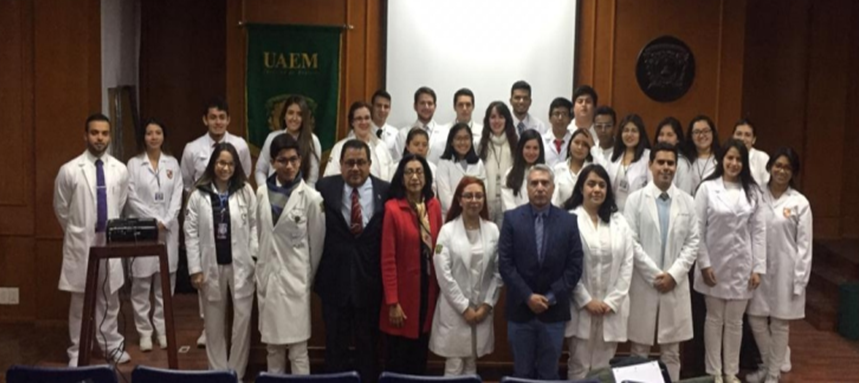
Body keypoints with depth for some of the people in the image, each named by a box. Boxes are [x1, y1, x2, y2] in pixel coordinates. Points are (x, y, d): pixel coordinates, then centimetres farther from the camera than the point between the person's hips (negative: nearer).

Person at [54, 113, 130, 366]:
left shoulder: (120, 170, 0)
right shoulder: (69, 170, -9)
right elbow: (61, 209, 4)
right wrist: (75, 234, 12)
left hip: (110, 241, 3)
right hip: (81, 243, -3)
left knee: (109, 298, 12)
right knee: (80, 300, 6)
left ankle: (111, 345, 26)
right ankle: (78, 351, 17)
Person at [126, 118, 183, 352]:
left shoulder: (172, 163, 8)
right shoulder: (134, 164, 0)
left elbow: (177, 197, 2)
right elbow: (132, 199, -5)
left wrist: (165, 222, -10)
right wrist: (154, 220, -11)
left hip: (168, 229, 2)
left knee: (166, 282, 5)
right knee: (141, 282, -1)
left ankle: (163, 329, 14)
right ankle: (144, 331, 8)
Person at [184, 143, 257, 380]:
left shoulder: (246, 191, 0)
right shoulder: (199, 195, -1)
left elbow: (255, 225, 0)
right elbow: (191, 233, 0)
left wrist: (256, 256, -10)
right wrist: (195, 269, -5)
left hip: (240, 265, 0)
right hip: (211, 266, 1)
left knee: (243, 320, 1)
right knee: (214, 324, 10)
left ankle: (237, 373, 15)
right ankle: (218, 373, 22)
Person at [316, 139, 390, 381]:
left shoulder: (386, 191, -6)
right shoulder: (325, 188, -4)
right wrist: (316, 272, -4)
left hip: (370, 279, 0)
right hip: (335, 279, 1)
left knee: (368, 343, 13)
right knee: (335, 342, 13)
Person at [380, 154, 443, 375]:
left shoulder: (434, 206, 4)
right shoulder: (392, 208, -13)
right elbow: (387, 260, -13)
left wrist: (442, 290, 4)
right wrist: (392, 302, -15)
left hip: (429, 290, 5)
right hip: (403, 292, -5)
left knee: (420, 355, 14)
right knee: (398, 357, 4)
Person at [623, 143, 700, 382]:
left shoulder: (688, 202, 6)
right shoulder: (636, 200, -1)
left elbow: (693, 242, 3)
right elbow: (630, 243, -7)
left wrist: (674, 274, -9)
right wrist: (655, 275, -12)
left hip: (676, 284, 2)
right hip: (644, 283, -2)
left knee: (671, 350, 9)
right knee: (640, 348, 6)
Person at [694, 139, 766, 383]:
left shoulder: (752, 191, 4)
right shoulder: (707, 188, -4)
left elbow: (759, 231, 2)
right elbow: (697, 229, -6)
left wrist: (758, 267, -3)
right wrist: (704, 264, -10)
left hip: (741, 266, 2)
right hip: (714, 265, -2)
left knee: (735, 321, 10)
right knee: (714, 319, 9)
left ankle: (731, 373, 22)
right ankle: (714, 373, 19)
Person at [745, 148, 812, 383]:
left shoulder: (800, 203, -4)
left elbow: (804, 245, -4)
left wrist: (800, 280, -7)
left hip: (785, 270, -2)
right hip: (759, 269, 2)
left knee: (780, 323, 7)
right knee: (756, 320, 8)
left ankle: (773, 375, 21)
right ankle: (768, 365, 30)